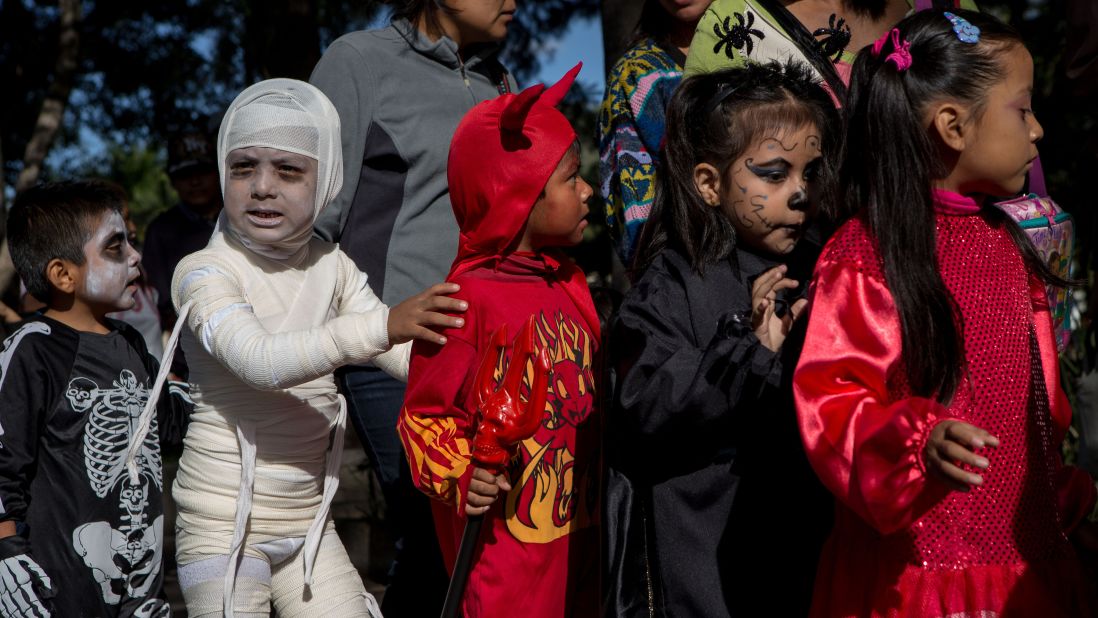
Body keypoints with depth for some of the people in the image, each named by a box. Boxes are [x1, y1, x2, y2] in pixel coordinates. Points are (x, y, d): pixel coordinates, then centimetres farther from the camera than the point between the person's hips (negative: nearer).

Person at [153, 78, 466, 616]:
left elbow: (406, 353, 3)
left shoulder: (331, 267, 5)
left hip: (307, 521, 5)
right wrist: (381, 325, -41)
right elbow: (260, 360, -31)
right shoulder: (203, 272, -14)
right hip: (224, 525, -5)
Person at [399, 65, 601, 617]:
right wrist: (461, 479, -26)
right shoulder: (469, 296, -16)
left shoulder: (567, 282, 9)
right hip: (506, 536, -8)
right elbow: (423, 415, -12)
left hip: (579, 528, 8)